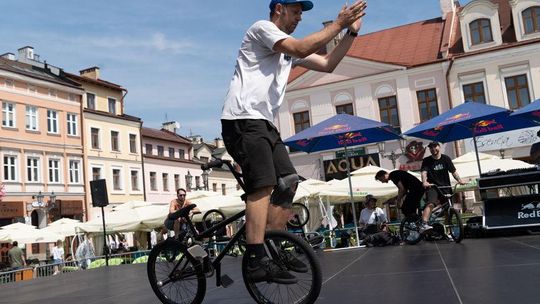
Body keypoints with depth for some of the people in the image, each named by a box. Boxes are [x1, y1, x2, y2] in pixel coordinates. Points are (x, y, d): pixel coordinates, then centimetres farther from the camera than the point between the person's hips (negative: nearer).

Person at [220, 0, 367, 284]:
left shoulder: (289, 48, 25)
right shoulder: (262, 28, -3)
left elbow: (327, 64, 18)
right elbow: (302, 50, -19)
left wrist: (351, 32, 11)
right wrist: (338, 23, -11)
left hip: (263, 122, 10)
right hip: (243, 120, -10)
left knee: (288, 181, 7)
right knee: (263, 185, -20)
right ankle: (257, 261, -20)